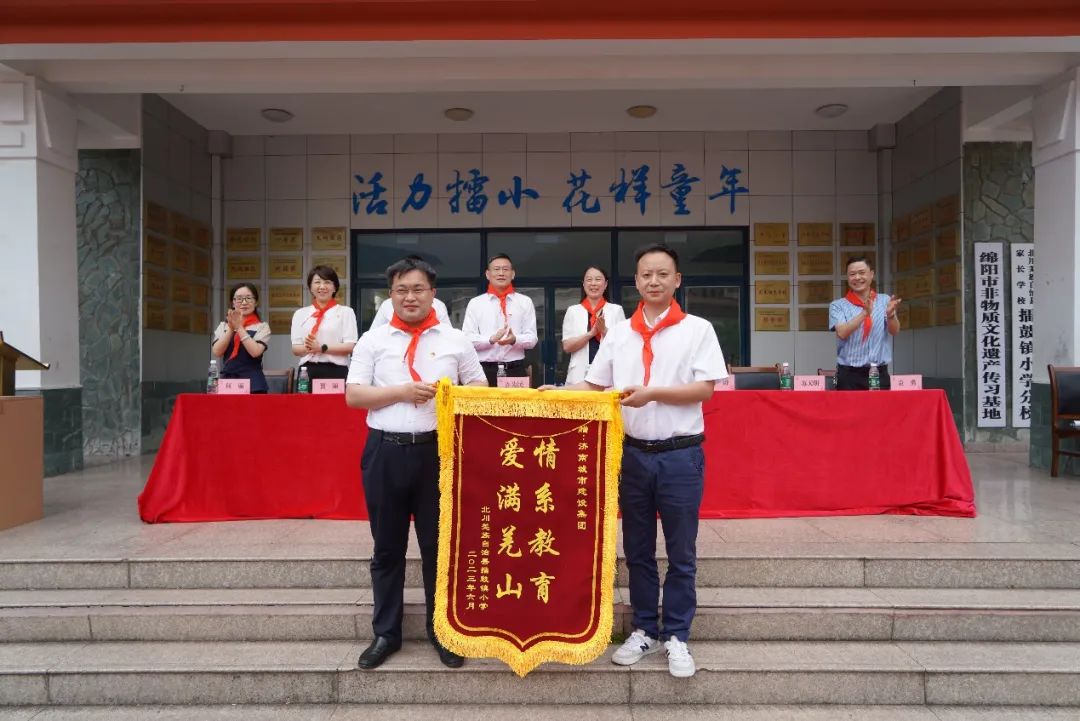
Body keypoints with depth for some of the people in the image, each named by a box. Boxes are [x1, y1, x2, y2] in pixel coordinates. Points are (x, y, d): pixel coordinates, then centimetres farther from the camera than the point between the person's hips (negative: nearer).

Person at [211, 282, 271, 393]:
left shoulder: (262, 327, 3)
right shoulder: (223, 326, 13)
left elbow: (255, 351, -12)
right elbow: (217, 352, -1)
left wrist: (239, 327, -10)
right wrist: (231, 328, -10)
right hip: (227, 381, 3)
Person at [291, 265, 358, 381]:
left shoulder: (345, 312, 5)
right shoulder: (300, 314, 14)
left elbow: (350, 347, -4)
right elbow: (295, 349, 10)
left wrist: (321, 348, -15)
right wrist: (307, 348, -12)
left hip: (336, 371, -2)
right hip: (308, 372, 2)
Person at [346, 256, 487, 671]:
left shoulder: (455, 340, 6)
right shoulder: (373, 341, 6)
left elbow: (480, 389, 9)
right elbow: (353, 395, 0)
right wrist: (403, 392, -11)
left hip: (438, 451, 0)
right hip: (385, 452, 1)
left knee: (439, 545, 9)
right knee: (387, 547, 12)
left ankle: (442, 630, 25)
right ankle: (386, 633, 27)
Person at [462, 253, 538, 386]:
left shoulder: (525, 302, 9)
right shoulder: (475, 303, 8)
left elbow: (532, 338, 5)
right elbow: (467, 338, 1)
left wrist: (514, 339, -17)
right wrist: (491, 339, -16)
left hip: (516, 370, 1)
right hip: (484, 371, 0)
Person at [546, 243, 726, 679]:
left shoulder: (698, 330, -2)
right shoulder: (619, 334, 7)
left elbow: (705, 389, -9)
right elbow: (594, 385, 10)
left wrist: (653, 393, -19)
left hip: (681, 455, -3)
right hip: (632, 454, 3)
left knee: (681, 553, 8)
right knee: (637, 550, 13)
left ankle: (677, 637, 23)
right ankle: (645, 631, 29)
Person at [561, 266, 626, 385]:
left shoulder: (616, 310, 7)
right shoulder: (572, 311, 8)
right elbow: (567, 346, 1)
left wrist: (604, 330, -12)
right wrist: (592, 333, -12)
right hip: (580, 375, 0)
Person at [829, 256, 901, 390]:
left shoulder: (885, 300, 8)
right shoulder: (838, 305, 2)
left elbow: (894, 331, -4)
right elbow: (842, 333, -13)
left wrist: (890, 314, -25)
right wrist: (865, 313, -25)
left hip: (879, 373, 2)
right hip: (849, 375, -2)